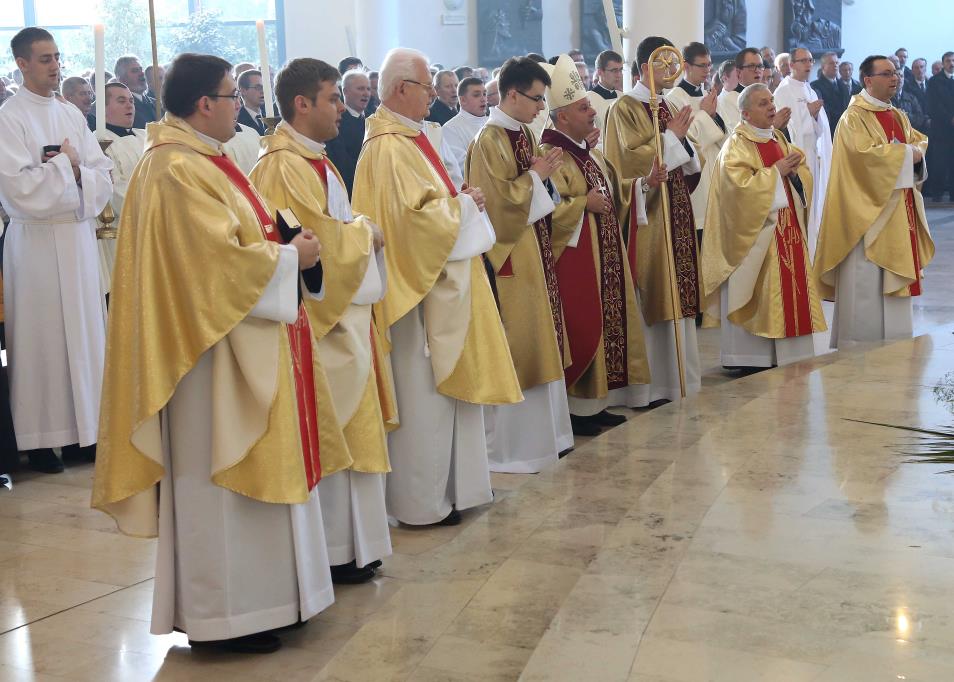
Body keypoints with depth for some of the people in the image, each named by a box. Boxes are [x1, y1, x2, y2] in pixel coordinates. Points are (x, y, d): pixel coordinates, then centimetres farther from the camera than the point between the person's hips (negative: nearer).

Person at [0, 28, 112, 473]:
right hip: (36, 240, -6)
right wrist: (65, 164, -7)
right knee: (41, 338, -2)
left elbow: (102, 174, 9)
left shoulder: (71, 114, 11)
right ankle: (39, 438, 7)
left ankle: (80, 431, 15)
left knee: (83, 332, 7)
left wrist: (77, 171, -11)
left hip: (78, 235, 6)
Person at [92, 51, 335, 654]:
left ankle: (248, 596, 25)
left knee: (239, 471, 15)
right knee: (222, 476, -2)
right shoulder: (179, 171, -19)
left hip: (239, 341, 11)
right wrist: (290, 257, -11)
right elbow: (223, 261, -23)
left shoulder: (197, 160, 13)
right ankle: (224, 611, 9)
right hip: (215, 350, -11)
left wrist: (276, 242, 3)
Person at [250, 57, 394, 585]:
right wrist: (365, 234, -5)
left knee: (344, 431, 14)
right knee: (329, 436, -3)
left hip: (343, 311, 10)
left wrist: (359, 232, 4)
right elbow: (319, 241, -21)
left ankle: (349, 543, 23)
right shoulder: (285, 166, -17)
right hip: (322, 320, -10)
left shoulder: (312, 160, 16)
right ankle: (333, 551, 7)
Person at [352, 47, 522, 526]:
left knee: (446, 386, 15)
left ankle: (447, 488, 25)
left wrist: (461, 202, 5)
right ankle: (421, 502, 9)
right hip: (418, 287, -10)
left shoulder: (410, 138, 13)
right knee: (424, 394, -2)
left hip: (441, 279, 10)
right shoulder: (389, 149, -19)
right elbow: (414, 215, -26)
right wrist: (463, 204, -12)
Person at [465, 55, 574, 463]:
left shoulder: (523, 134, 11)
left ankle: (539, 432, 25)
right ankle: (506, 444, 6)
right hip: (509, 255, -10)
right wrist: (536, 176, -13)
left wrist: (545, 171, 4)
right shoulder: (490, 141, -15)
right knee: (515, 345, -4)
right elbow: (497, 200, -20)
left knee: (538, 342, 14)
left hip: (535, 250, 10)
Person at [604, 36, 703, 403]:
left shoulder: (668, 108, 16)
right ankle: (649, 383, 0)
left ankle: (676, 374, 16)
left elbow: (688, 167, 18)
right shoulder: (626, 108, -6)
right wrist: (671, 137, -11)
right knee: (650, 299, -6)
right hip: (647, 215, -8)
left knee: (678, 291, 9)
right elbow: (631, 159, -17)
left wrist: (683, 138, -1)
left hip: (676, 211, 8)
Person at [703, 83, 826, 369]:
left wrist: (793, 169, -7)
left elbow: (804, 175, 15)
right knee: (759, 292, -5)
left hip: (787, 229, 7)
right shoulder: (736, 145, -8)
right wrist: (775, 171, -15)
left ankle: (789, 354, 13)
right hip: (756, 232, -7)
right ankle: (750, 356, 2)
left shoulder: (779, 140, 15)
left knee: (790, 288, 6)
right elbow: (740, 184, -21)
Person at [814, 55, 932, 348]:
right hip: (869, 207, -8)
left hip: (900, 209, 8)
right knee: (865, 280, -7)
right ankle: (857, 344, -1)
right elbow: (864, 152, -22)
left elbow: (920, 141, 18)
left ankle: (893, 340, 14)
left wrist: (916, 152, -5)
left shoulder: (899, 117, 16)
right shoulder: (855, 117, -9)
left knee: (895, 277, 8)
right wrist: (905, 153, -13)